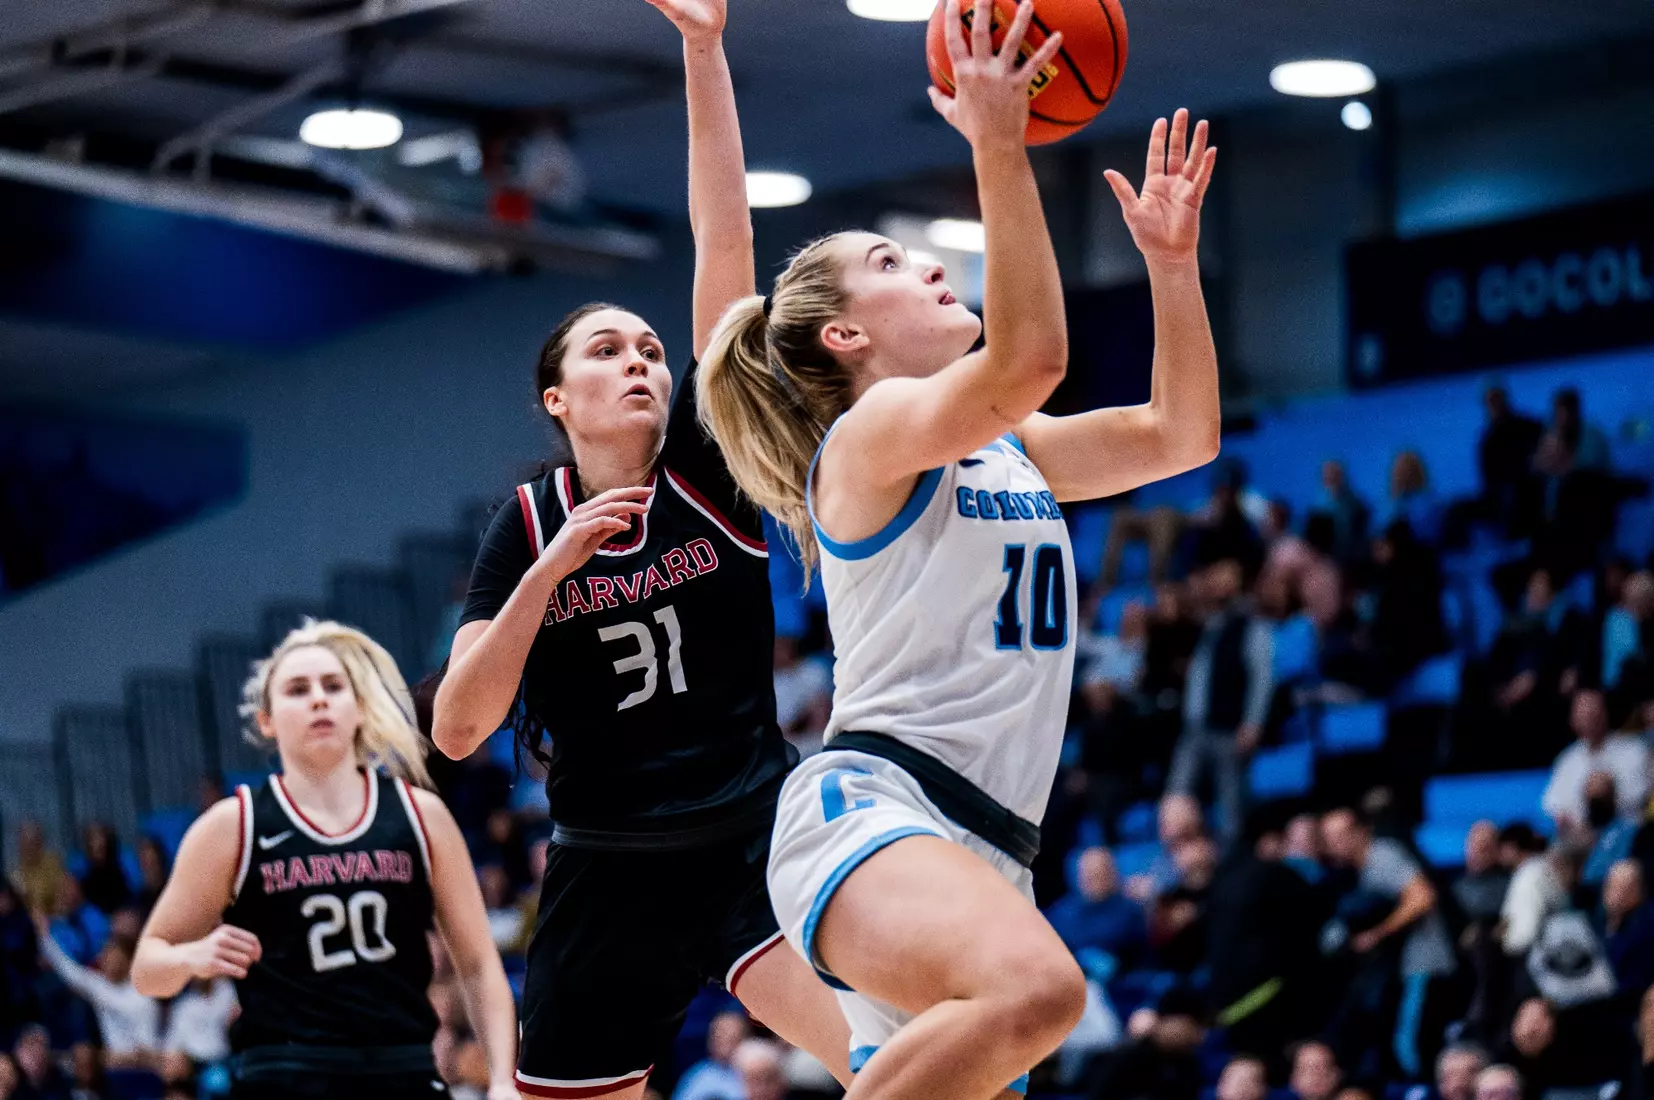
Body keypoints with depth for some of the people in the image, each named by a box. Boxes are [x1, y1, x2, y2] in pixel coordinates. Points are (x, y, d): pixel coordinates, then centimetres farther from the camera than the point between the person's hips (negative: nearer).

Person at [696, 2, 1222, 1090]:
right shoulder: (870, 432, -4)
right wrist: (998, 147, -26)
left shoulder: (1008, 449, 22)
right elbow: (1029, 357, -22)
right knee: (1035, 989, -38)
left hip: (985, 848, 9)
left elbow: (1182, 432, 22)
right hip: (868, 808, -9)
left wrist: (1171, 260, 14)